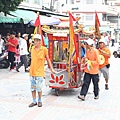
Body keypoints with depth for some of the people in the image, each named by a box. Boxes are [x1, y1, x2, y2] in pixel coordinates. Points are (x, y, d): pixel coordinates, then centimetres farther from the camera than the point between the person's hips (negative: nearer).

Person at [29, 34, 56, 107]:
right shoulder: (33, 48, 6)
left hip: (39, 72, -4)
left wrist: (52, 69, 4)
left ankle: (40, 101, 19)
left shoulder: (44, 49, -6)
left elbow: (48, 59, 3)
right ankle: (34, 101, 21)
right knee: (32, 87, 9)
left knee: (39, 88, -1)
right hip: (32, 71, 5)